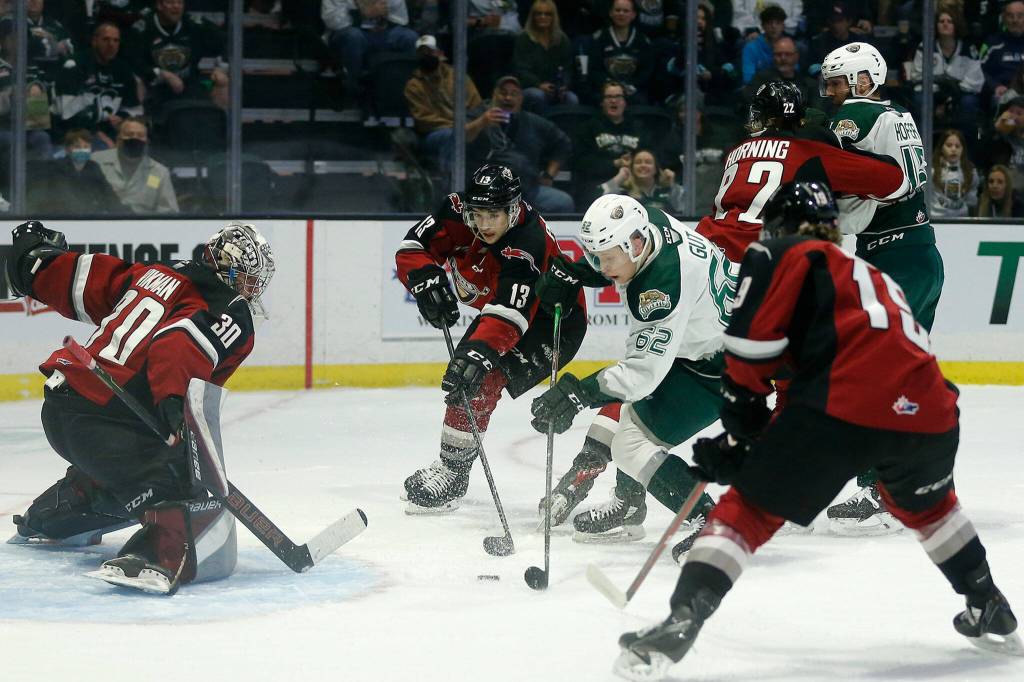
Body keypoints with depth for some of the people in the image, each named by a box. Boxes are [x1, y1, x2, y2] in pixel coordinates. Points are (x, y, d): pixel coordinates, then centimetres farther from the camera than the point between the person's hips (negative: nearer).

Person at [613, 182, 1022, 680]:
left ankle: (677, 627, -7)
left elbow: (752, 341, 3)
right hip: (928, 410, 6)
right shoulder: (874, 278, 38)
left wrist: (741, 427, 15)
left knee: (749, 506, 5)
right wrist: (750, 441, 35)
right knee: (924, 503, 37)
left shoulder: (782, 255, 16)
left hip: (847, 405, -6)